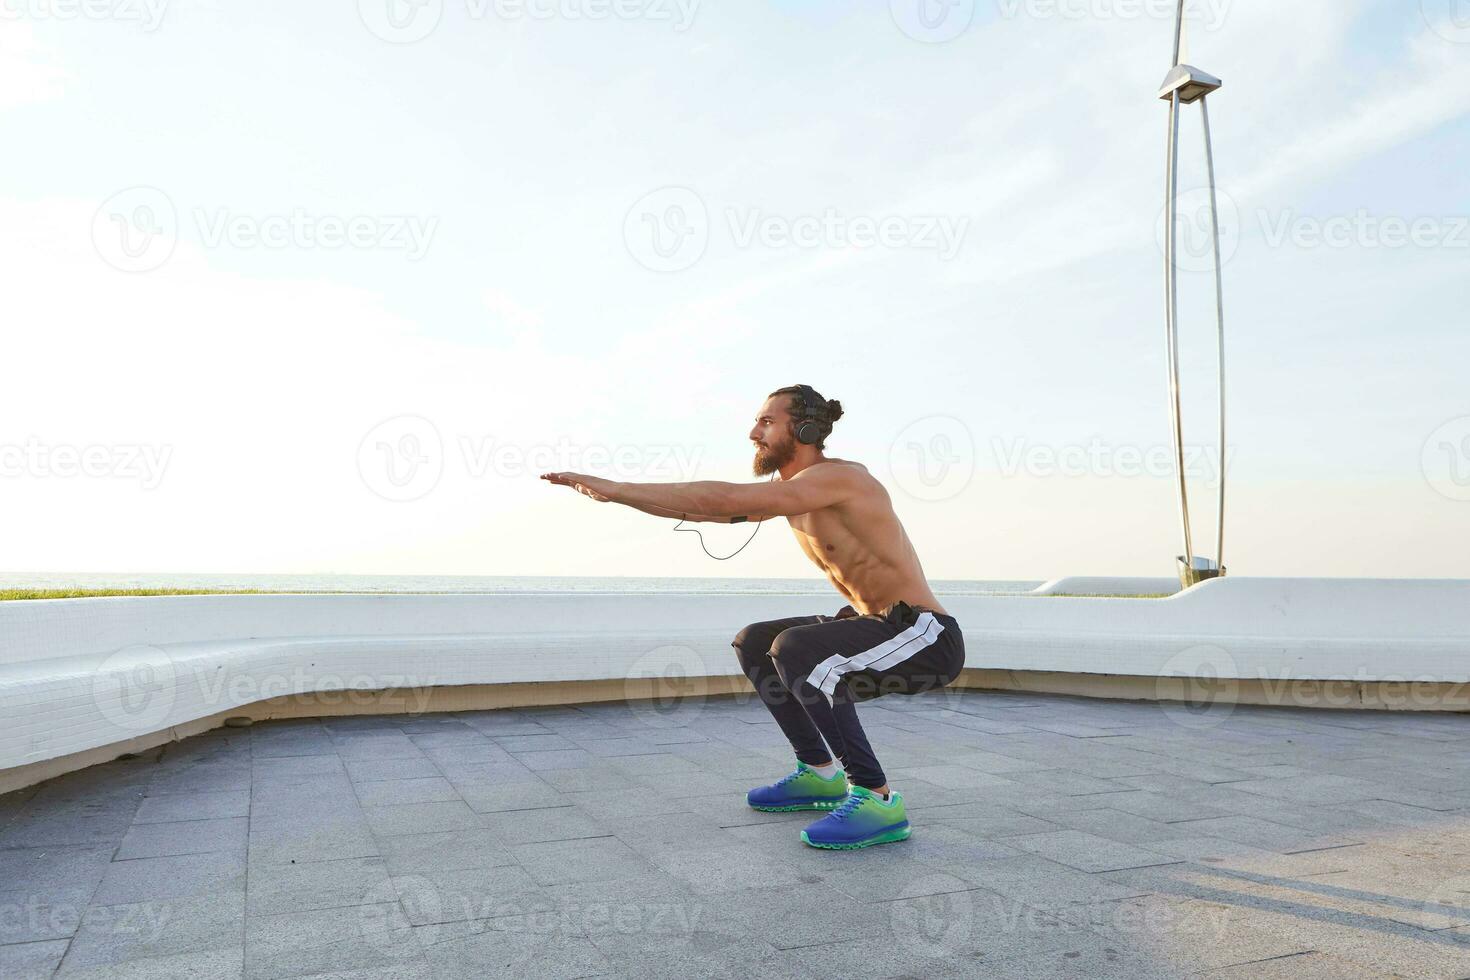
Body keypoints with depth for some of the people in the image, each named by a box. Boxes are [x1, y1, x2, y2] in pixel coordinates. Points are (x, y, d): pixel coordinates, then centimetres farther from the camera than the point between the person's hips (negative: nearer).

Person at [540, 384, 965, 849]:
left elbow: (724, 500, -29)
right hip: (875, 628, 10)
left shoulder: (839, 476, -20)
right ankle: (820, 773, 17)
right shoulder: (790, 489, 9)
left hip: (924, 637, -10)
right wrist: (612, 492, -2)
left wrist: (618, 488, -25)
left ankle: (876, 798, -19)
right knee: (753, 645, 12)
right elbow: (704, 510, 9)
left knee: (794, 650, -31)